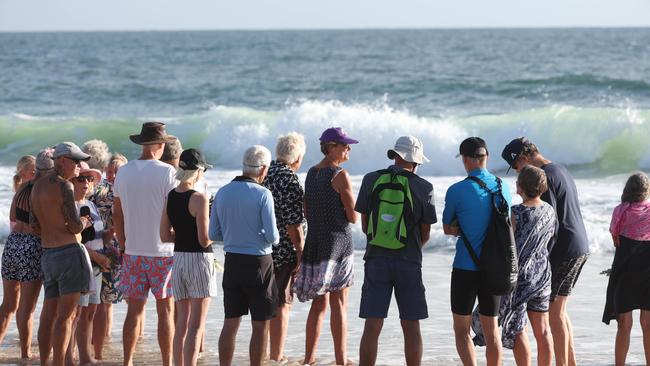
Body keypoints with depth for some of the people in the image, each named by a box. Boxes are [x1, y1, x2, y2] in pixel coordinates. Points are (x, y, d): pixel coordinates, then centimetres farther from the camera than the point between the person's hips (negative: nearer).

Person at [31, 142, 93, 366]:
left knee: (48, 314, 11)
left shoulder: (38, 186, 13)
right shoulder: (63, 186, -12)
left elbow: (34, 225, 18)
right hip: (69, 252, -8)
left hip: (47, 254, 8)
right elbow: (75, 226, -13)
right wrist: (84, 222, 8)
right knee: (66, 316, -7)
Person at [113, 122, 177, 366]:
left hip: (133, 251, 4)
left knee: (134, 310, 8)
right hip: (163, 251, -4)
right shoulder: (166, 172, -9)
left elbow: (117, 215, 10)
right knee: (165, 310, 1)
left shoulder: (124, 172, 5)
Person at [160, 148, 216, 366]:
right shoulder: (199, 199, -15)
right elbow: (205, 240, -16)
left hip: (178, 257, 7)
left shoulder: (170, 197, 5)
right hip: (199, 259, -6)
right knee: (196, 326, -3)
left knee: (181, 323, 15)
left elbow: (165, 236, 8)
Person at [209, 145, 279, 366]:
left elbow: (214, 235, 7)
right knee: (260, 326, 3)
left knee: (230, 323, 9)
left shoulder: (222, 193, 3)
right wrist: (273, 239, 7)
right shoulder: (262, 194, -13)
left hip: (232, 262, 5)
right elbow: (272, 236, -15)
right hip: (258, 263, -5)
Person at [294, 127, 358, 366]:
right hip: (337, 241, -7)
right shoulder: (340, 175, -13)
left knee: (319, 303, 14)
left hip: (314, 242, 7)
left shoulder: (311, 173, 10)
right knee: (339, 304, -2)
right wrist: (351, 207, 9)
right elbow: (353, 217, -11)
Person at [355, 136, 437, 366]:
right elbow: (425, 234, 4)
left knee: (372, 327, -1)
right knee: (411, 327, 8)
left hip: (376, 259, 1)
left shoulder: (371, 180, 0)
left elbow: (365, 225, 6)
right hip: (409, 261, -1)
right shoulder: (423, 188, -4)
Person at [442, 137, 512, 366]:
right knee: (491, 330, 13)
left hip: (465, 268, -4)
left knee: (461, 330, 6)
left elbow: (448, 229, 2)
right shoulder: (503, 187, 3)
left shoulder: (457, 191, -11)